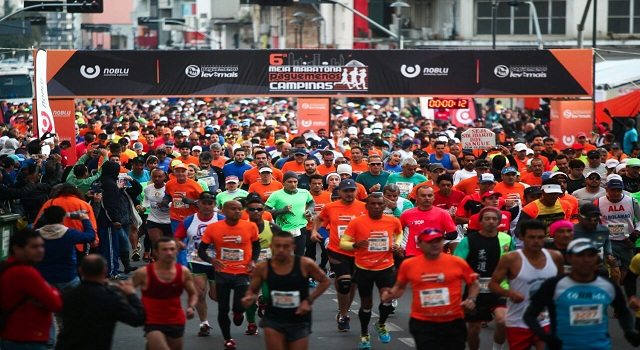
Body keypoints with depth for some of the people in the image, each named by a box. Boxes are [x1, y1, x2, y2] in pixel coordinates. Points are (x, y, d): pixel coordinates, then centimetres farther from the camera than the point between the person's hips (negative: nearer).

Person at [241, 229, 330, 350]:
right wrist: (249, 299, -18)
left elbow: (325, 281, 1)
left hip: (299, 321, 0)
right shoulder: (262, 268, -9)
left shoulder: (305, 264, -14)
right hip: (273, 319, 0)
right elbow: (252, 290, 5)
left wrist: (309, 300, -10)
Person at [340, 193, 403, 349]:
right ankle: (364, 335, 33)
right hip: (364, 269, -1)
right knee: (366, 304, 9)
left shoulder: (393, 221, -4)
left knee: (387, 298, -15)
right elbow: (342, 243, -10)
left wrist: (397, 244, -1)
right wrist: (355, 245, -30)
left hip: (386, 267, 1)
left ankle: (381, 325, 16)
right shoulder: (356, 222, -12)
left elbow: (399, 232, 20)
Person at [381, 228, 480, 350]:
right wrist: (390, 295, -5)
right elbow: (400, 287, 15)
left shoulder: (457, 262, -4)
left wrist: (471, 299, -7)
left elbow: (474, 283, 10)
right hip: (422, 323, 0)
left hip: (453, 322, 1)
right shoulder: (408, 264, -2)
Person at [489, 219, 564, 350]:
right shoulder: (511, 259, -13)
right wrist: (508, 292, -27)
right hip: (518, 323, -2)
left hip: (546, 321, 2)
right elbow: (493, 284, -9)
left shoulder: (555, 257, 1)